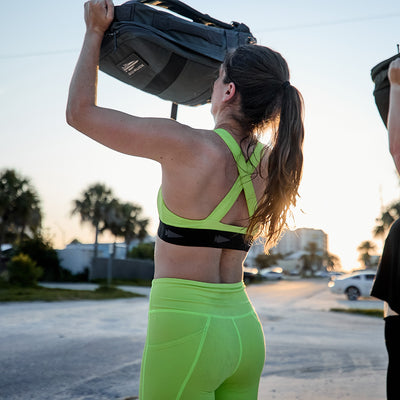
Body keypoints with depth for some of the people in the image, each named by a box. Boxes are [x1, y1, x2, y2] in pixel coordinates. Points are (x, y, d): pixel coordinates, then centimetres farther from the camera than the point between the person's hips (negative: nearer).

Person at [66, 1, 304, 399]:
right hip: (245, 331, 7)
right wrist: (246, 58, 30)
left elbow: (79, 112, -6)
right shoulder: (272, 164, 3)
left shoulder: (187, 146, -15)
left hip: (185, 330, -7)